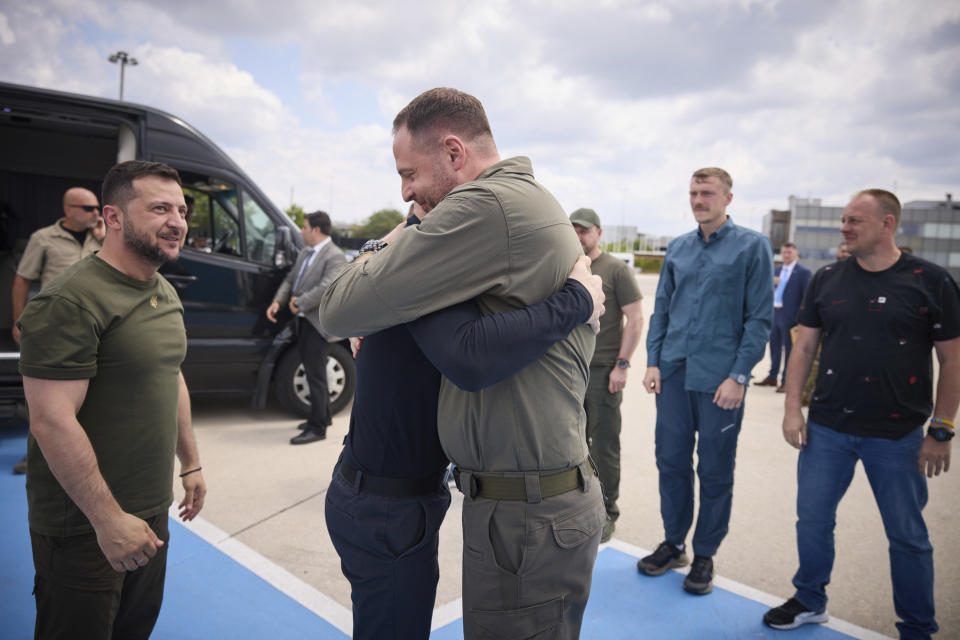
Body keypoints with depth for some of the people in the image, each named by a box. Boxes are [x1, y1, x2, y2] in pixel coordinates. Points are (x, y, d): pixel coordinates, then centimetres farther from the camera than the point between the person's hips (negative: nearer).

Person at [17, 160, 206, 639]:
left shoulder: (166, 293, 8)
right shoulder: (70, 301, -21)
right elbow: (52, 422, -24)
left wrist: (190, 464, 18)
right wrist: (108, 519, -22)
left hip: (151, 512, 8)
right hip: (85, 528, -8)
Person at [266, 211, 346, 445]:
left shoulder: (334, 257, -15)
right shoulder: (305, 252, 14)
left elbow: (326, 289, -26)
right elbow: (290, 279, 16)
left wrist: (299, 303, -17)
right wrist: (278, 301, 0)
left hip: (319, 324, -9)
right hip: (303, 321, 9)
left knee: (315, 375, -4)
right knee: (312, 372, 18)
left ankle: (317, 427, 5)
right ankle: (323, 415, 34)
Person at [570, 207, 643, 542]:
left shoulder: (616, 269, -5)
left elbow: (636, 319, -8)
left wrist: (621, 364, -13)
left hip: (603, 370, -6)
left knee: (604, 445, 1)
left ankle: (606, 512, 15)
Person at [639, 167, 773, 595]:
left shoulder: (752, 246, -3)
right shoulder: (677, 248, 11)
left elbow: (759, 318, -6)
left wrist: (738, 375, -12)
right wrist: (653, 362, 4)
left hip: (719, 378, -4)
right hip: (673, 373, 4)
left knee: (715, 472, 7)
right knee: (671, 462, 11)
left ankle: (705, 555, 24)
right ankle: (673, 544, 29)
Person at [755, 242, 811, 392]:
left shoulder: (803, 272, -6)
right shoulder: (777, 270, 14)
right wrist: (772, 282, -6)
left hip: (789, 316, -6)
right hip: (774, 313, 6)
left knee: (788, 349, 1)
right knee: (774, 346, 15)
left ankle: (786, 381, 9)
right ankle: (772, 378, 27)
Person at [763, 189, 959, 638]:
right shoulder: (828, 279, 3)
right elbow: (804, 347, 6)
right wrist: (792, 409, 0)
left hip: (897, 435, -3)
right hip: (827, 427, 3)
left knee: (907, 535, 11)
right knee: (812, 520, 13)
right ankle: (810, 601, 35)